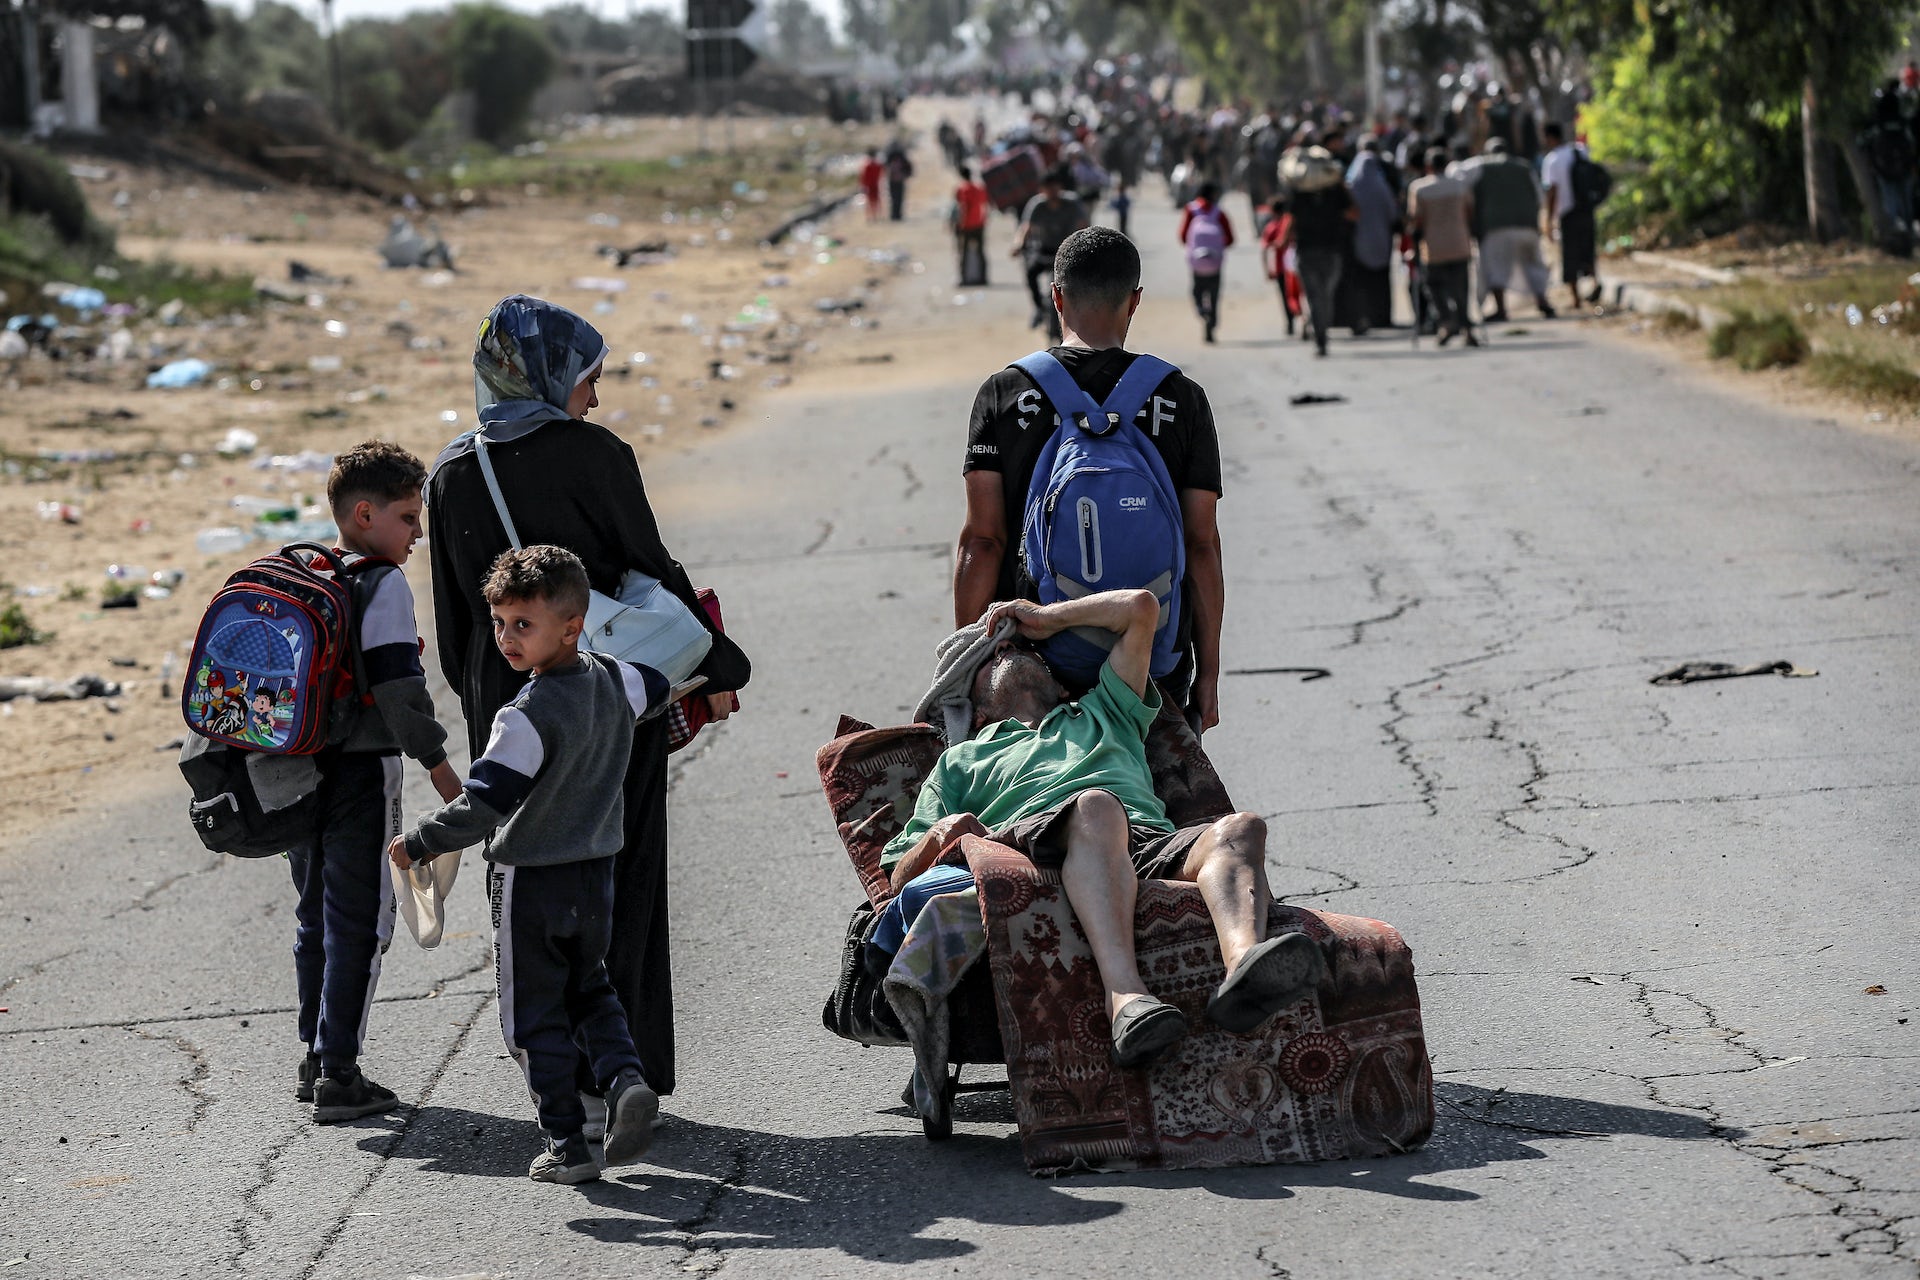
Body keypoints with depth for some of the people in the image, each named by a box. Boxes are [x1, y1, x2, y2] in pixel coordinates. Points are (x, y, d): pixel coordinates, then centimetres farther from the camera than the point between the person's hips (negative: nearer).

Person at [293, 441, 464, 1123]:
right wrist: (441, 768, -12)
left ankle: (314, 1059, 23)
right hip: (362, 769, -8)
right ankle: (338, 1075, -4)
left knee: (315, 916, 16)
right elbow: (397, 689, -19)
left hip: (300, 772, 8)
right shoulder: (382, 586, -13)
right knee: (358, 921, -3)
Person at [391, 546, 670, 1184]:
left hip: (531, 881, -7)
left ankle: (567, 1144, 5)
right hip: (596, 874, 7)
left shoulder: (528, 715, -25)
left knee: (535, 1016, 5)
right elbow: (657, 684, 21)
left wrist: (417, 844, -16)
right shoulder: (614, 681, -2)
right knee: (589, 990, 24)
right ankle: (624, 1078, -1)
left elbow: (482, 803, -27)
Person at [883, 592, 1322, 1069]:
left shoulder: (1102, 713, 47)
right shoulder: (960, 760, 40)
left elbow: (1141, 606, 46)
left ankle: (1243, 962, -66)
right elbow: (901, 877, 27)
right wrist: (938, 838, 3)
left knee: (1241, 828, -31)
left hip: (1154, 844, 3)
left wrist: (1047, 617, 53)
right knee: (1096, 807, -40)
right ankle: (1125, 997, -65)